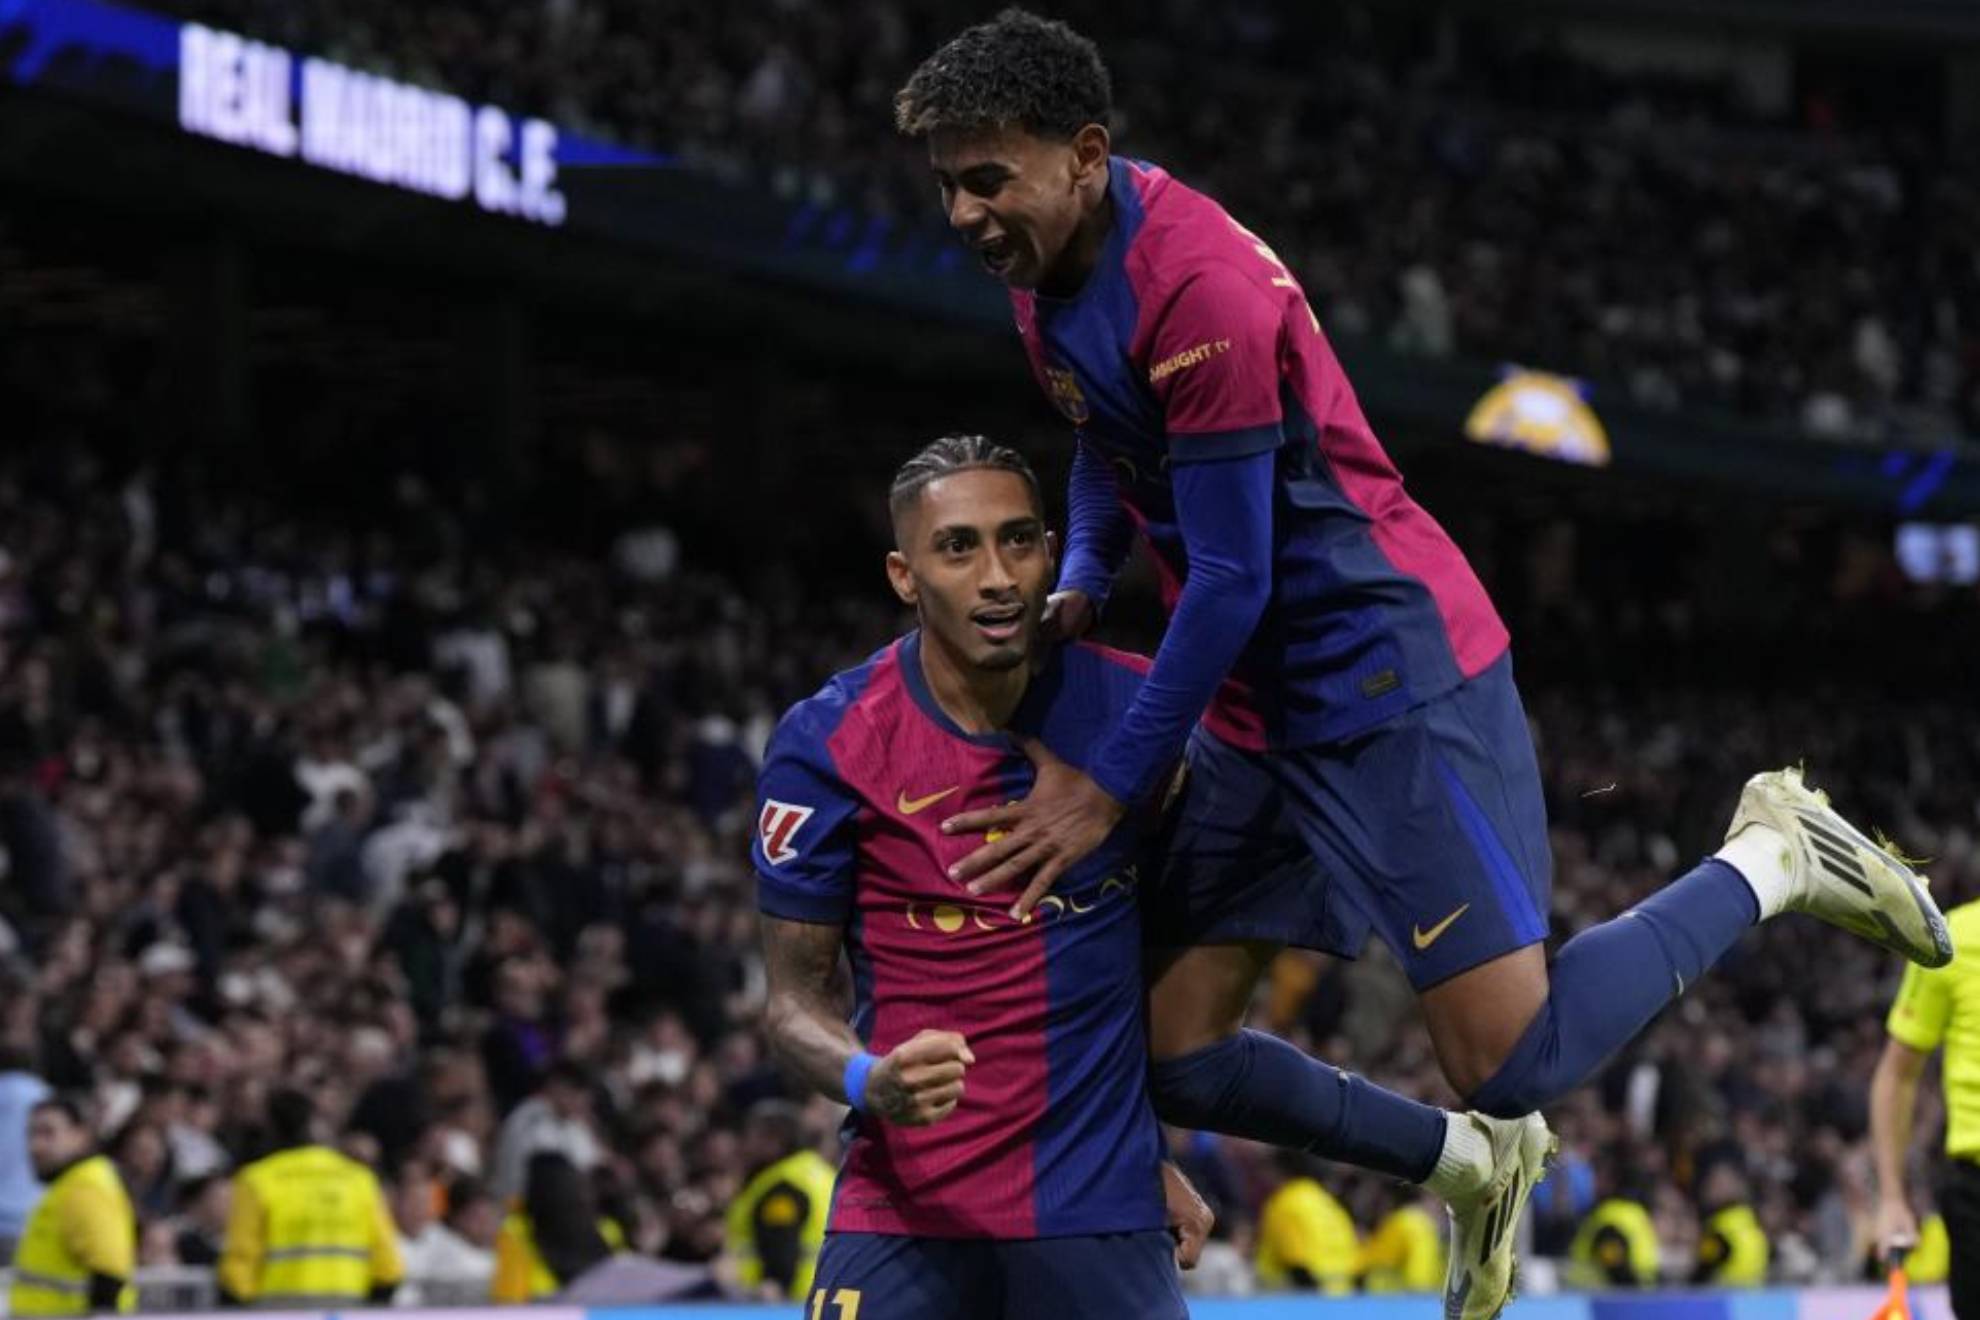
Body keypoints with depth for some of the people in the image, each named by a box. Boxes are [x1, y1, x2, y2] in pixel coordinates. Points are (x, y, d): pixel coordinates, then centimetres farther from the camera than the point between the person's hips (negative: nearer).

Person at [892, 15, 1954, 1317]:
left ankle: (1771, 860, 9)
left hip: (1393, 676, -9)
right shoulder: (1047, 273, 4)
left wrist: (1110, 790, -17)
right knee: (1183, 1056, 2)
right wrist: (1080, 588, 5)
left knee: (1513, 1065, -11)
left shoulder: (1199, 290, -24)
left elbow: (1231, 581, -22)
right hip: (1260, 708, 9)